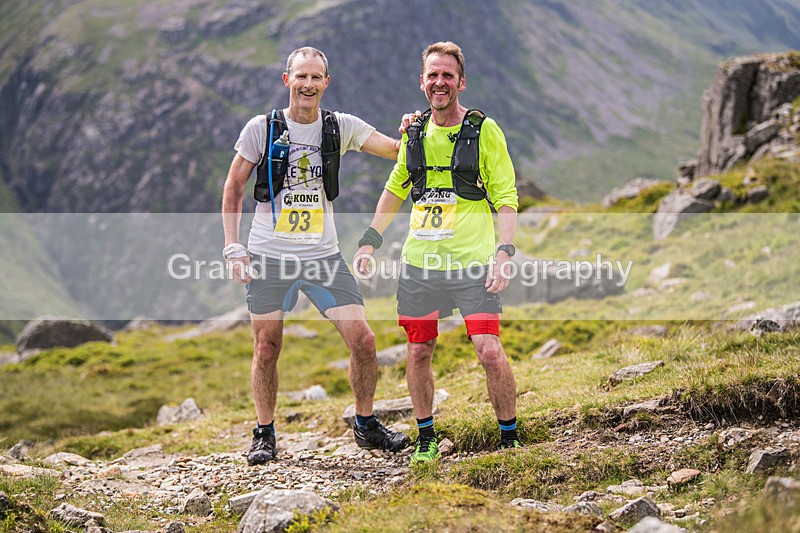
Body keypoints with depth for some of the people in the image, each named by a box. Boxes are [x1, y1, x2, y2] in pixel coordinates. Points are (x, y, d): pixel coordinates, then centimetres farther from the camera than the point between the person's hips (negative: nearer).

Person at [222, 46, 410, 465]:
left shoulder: (341, 127, 4)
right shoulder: (262, 129, -2)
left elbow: (398, 151, 0)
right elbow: (233, 188, 5)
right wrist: (233, 249, -2)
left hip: (324, 256, 2)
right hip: (269, 257, -1)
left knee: (363, 340, -4)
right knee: (267, 351, 5)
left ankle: (365, 425, 16)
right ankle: (264, 434, 23)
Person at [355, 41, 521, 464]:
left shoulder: (484, 130, -2)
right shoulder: (413, 132, 10)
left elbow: (505, 197, -4)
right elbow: (395, 190, 23)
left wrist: (504, 252, -16)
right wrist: (370, 241, 16)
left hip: (472, 262, -4)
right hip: (419, 262, 4)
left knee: (489, 352, -12)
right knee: (418, 353, 8)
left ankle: (510, 441, 4)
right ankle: (426, 440, 24)